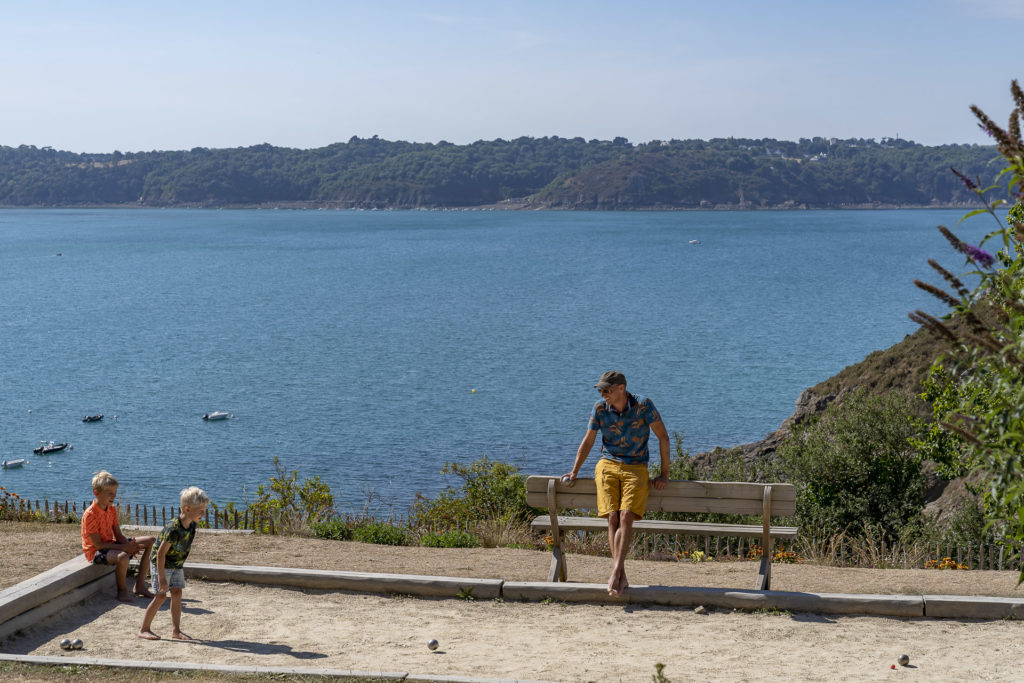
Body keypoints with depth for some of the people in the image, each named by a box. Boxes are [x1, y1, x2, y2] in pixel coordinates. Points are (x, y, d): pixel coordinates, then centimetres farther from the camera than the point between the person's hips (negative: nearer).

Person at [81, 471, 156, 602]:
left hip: (111, 545, 9)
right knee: (123, 557, -42)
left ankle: (140, 585, 3)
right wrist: (124, 548, -26)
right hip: (96, 552, -9)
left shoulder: (112, 509, 6)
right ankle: (122, 590, -13)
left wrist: (130, 545, -17)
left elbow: (118, 536, 6)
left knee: (151, 541, 2)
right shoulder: (90, 515, -21)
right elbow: (97, 544, -22)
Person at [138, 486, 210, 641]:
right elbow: (161, 553, -29)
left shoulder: (192, 525, -7)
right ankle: (144, 629, 9)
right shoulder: (173, 529, -33)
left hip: (177, 565, 7)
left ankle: (176, 630, 10)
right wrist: (162, 578, -25)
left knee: (177, 593, 5)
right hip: (162, 564, -7)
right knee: (161, 596, -4)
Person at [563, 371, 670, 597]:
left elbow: (663, 437, -2)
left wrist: (664, 474, -3)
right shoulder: (600, 409, 0)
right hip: (608, 466, 2)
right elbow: (587, 442, 12)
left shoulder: (643, 405, -8)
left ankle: (615, 574, -27)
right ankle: (621, 577, -19)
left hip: (636, 469, -2)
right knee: (613, 517, -17)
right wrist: (574, 472, 10)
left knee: (626, 516, -22)